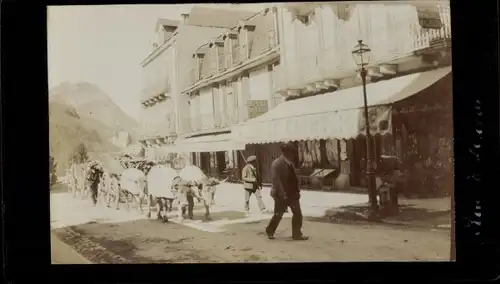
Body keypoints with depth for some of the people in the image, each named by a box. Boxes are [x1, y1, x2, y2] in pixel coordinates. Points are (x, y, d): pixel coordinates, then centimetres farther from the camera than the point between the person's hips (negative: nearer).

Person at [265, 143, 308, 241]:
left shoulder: (290, 163, 10)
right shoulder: (277, 163, -15)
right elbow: (276, 180, -21)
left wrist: (297, 191, 9)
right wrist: (282, 194, -26)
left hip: (292, 193, 7)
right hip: (282, 194, -7)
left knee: (298, 213, 2)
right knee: (278, 214, 5)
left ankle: (297, 234, 9)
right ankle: (270, 231, 26)